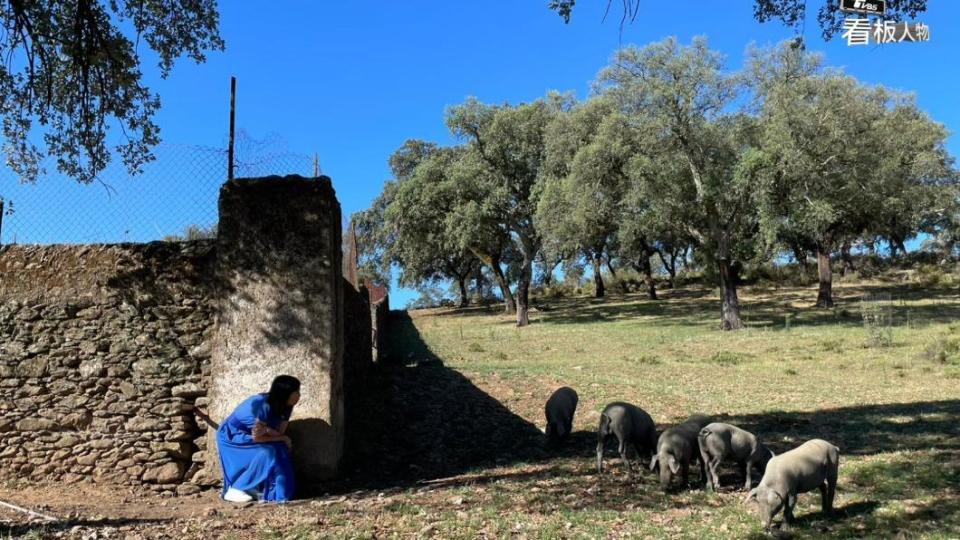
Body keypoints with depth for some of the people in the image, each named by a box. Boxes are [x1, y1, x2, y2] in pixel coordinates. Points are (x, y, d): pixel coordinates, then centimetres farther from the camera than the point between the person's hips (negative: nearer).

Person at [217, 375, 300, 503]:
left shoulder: (285, 407, -9)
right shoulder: (263, 405, -32)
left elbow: (279, 433, -10)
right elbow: (256, 437, -26)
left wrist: (267, 430, -31)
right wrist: (284, 439, -20)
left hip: (247, 436, 7)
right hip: (232, 437, -7)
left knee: (279, 451, -13)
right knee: (265, 453, -25)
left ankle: (265, 491, -6)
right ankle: (234, 490, -14)